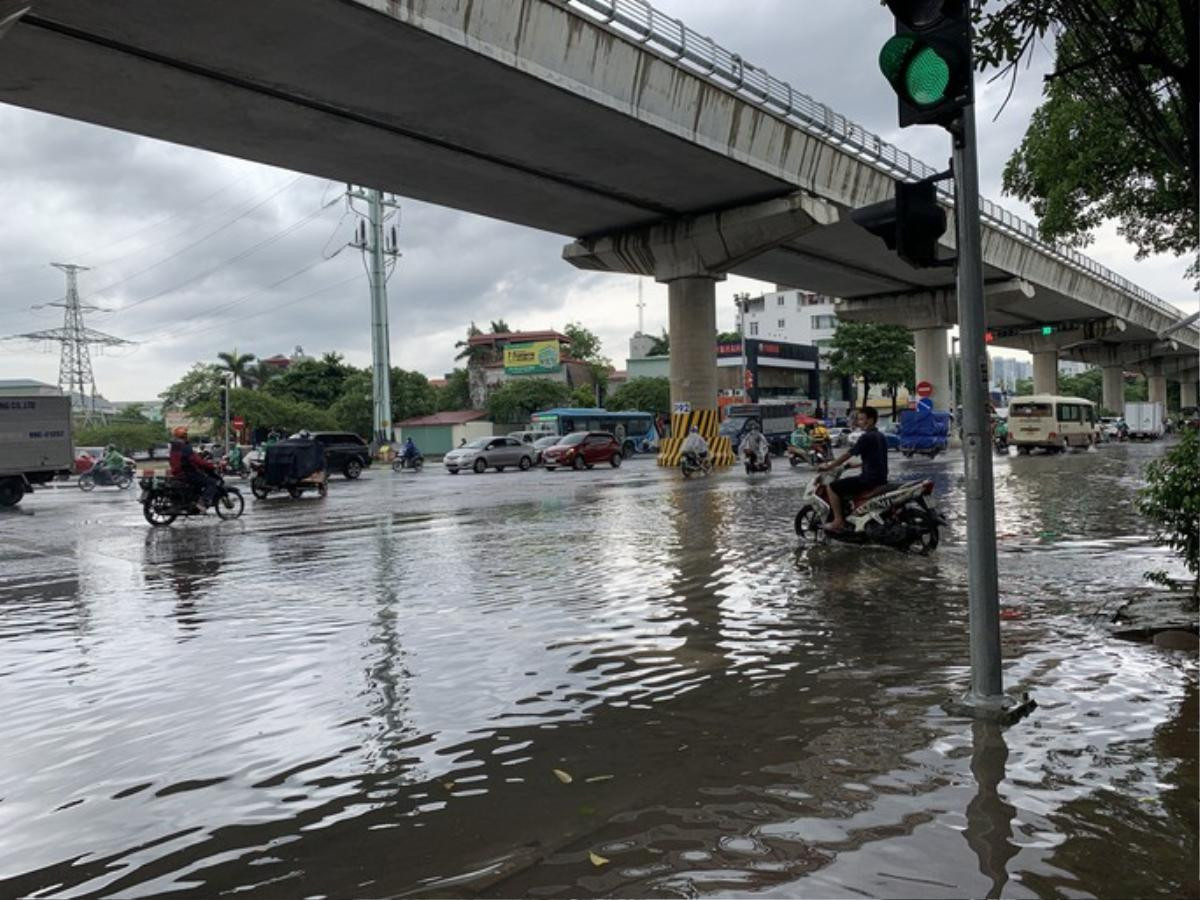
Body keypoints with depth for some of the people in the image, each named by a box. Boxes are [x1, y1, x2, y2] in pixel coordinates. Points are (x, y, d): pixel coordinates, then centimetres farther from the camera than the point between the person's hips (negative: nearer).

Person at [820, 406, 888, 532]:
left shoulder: (866, 437, -15)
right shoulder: (880, 436, 14)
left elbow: (848, 455, -13)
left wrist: (828, 467, -5)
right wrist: (856, 464, 30)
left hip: (870, 478, -10)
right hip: (881, 479, 10)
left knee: (833, 487, -6)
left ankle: (838, 521, -7)